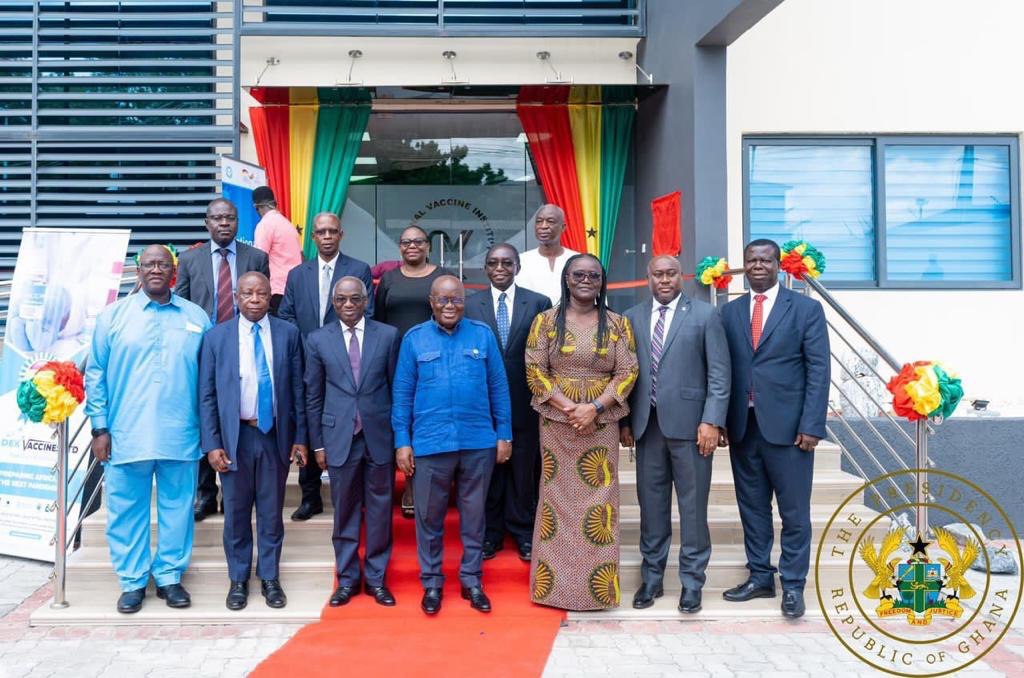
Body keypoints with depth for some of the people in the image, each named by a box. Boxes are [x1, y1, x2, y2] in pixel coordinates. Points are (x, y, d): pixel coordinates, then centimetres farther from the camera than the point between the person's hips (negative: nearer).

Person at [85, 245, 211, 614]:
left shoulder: (196, 318, 8)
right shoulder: (114, 315, 5)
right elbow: (95, 375, 5)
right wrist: (100, 428, -1)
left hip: (181, 437, 1)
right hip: (126, 435, 0)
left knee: (177, 509, 8)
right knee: (126, 511, 6)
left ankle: (169, 577, 21)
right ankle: (132, 581, 20)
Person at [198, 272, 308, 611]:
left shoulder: (288, 334, 1)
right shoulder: (216, 337, 0)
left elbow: (298, 389, 3)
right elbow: (207, 395, 0)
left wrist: (300, 437, 1)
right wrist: (212, 444, -6)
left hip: (276, 435, 0)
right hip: (235, 436, 0)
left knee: (271, 511, 10)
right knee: (236, 512, 9)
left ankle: (270, 578, 25)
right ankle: (238, 579, 25)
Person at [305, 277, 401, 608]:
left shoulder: (388, 335, 1)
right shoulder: (318, 340, 3)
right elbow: (313, 395, 6)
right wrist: (318, 443, 4)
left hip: (379, 437, 0)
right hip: (339, 437, 0)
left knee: (380, 511, 8)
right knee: (345, 512, 8)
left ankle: (376, 578, 21)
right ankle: (347, 578, 22)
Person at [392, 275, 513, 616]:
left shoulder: (483, 335, 2)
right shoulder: (414, 338, 1)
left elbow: (498, 388, 5)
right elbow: (402, 393, 3)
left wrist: (504, 435, 4)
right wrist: (402, 442, -1)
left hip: (479, 442, 1)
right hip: (430, 443, 0)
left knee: (473, 514, 11)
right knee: (429, 516, 9)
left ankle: (471, 579, 25)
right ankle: (431, 582, 24)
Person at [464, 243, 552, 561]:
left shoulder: (539, 303, 1)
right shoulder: (470, 304, 2)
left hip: (525, 401, 0)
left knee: (524, 468, 9)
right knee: (488, 467, 10)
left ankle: (523, 532, 24)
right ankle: (491, 533, 23)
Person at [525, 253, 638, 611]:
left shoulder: (617, 324, 5)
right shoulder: (546, 321, 3)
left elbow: (627, 372, -1)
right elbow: (534, 370, -3)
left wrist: (595, 407, -14)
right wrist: (568, 407, -13)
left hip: (601, 423, 1)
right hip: (556, 421, 0)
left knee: (598, 498, 1)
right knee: (557, 497, 3)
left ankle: (598, 587, 10)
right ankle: (555, 582, 13)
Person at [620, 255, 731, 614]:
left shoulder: (704, 315, 0)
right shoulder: (632, 317, 10)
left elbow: (719, 373, -3)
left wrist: (711, 421, -10)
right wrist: (624, 420, 6)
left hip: (689, 424, -3)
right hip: (647, 424, 3)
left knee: (693, 505, 4)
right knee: (651, 504, 10)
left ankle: (692, 581, 16)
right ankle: (652, 577, 22)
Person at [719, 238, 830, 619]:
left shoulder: (806, 309, 1)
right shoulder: (730, 312, 10)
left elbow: (818, 371, -4)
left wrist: (811, 426, -11)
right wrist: (720, 421, 1)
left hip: (787, 426, -3)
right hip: (742, 426, 3)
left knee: (794, 512, 3)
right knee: (752, 507, 11)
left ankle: (792, 585, 16)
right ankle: (760, 578, 24)